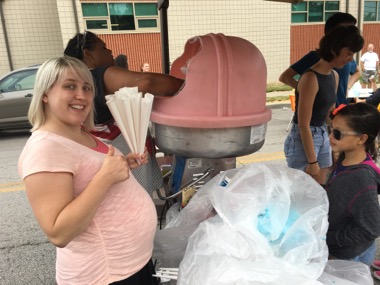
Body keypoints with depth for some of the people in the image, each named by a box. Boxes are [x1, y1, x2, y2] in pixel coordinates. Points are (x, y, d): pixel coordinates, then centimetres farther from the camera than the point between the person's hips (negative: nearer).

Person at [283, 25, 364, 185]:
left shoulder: (334, 76, 6)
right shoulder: (311, 78, -21)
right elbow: (303, 125, -21)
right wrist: (312, 161, -18)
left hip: (323, 137, 8)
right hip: (303, 139, -8)